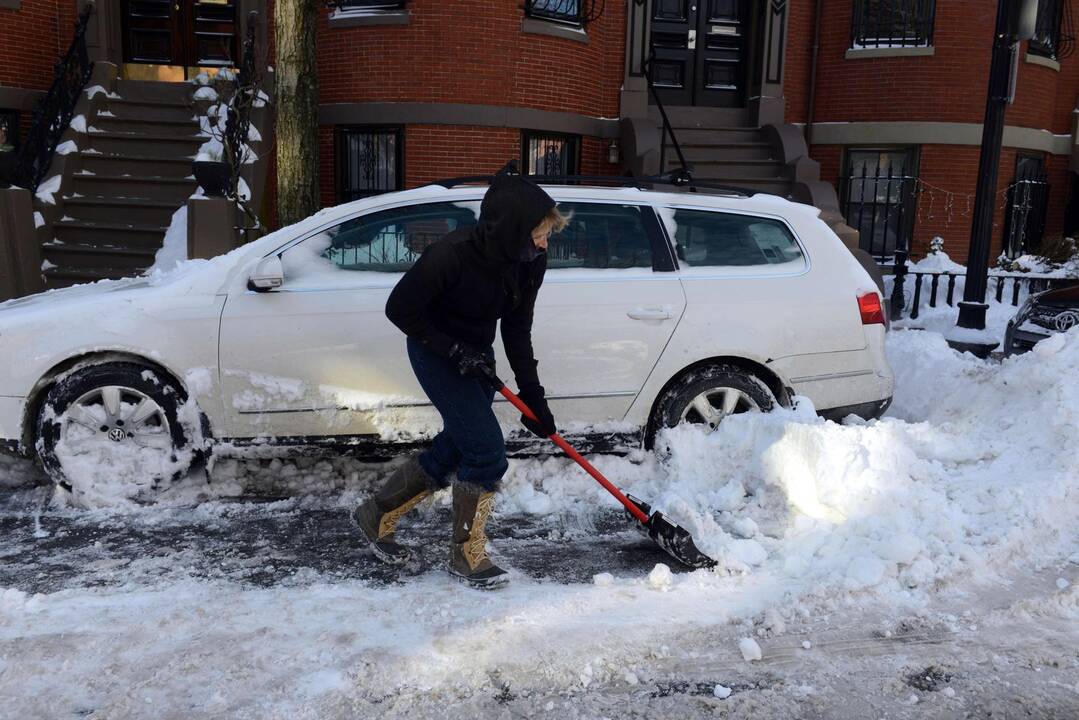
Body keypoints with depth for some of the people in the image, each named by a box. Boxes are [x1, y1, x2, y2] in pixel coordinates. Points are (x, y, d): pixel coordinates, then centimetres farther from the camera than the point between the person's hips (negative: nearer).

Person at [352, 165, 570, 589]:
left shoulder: (529, 264, -12)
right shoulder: (452, 255, -31)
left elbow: (516, 332, -4)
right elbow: (399, 309, -19)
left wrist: (533, 397, -5)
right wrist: (454, 351, -24)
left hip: (476, 353, 7)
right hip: (435, 352, -7)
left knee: (452, 450, 14)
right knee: (487, 453, -10)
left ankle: (376, 517, 33)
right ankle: (467, 556, 10)